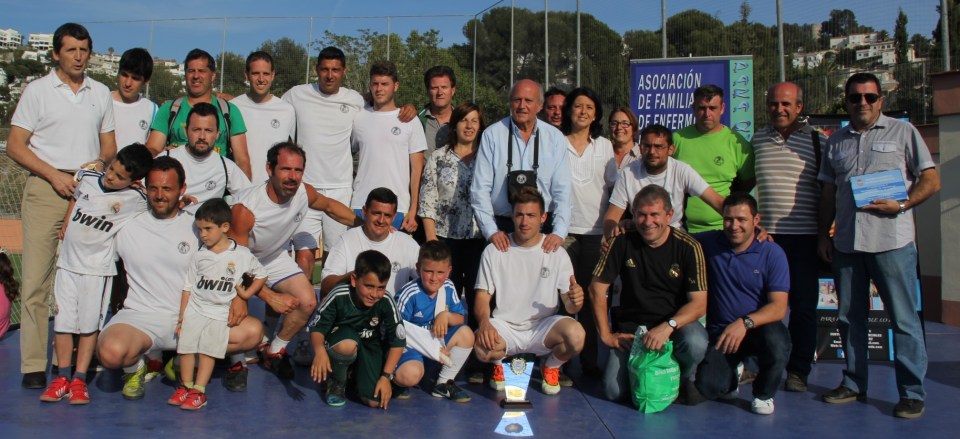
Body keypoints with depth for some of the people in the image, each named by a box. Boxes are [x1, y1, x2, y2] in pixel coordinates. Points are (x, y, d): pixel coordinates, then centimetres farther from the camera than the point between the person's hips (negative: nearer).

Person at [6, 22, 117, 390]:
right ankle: (33, 365, -1)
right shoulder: (37, 90, 5)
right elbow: (15, 145, 1)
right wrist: (54, 175, -10)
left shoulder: (101, 93, 15)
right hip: (46, 190, -3)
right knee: (36, 279, -5)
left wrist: (100, 162, -4)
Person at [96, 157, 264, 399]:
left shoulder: (198, 227, 5)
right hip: (142, 316, -1)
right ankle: (135, 366, 5)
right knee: (111, 351, -34)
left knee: (253, 331, -21)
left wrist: (238, 296, -9)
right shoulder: (128, 227, 2)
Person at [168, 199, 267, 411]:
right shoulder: (200, 255, 1)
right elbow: (188, 287, 5)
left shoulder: (241, 254, -5)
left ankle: (198, 391, 0)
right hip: (194, 309, 3)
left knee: (208, 352, -5)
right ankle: (185, 386, 14)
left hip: (220, 313, -2)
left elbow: (261, 275, 8)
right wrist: (181, 316, 4)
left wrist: (246, 293, -4)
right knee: (186, 347, 1)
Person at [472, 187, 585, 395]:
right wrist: (484, 321, -23)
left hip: (543, 327, 1)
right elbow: (483, 297, -1)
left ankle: (551, 367, 7)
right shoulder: (494, 251, -1)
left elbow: (569, 305, 0)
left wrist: (575, 301, -26)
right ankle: (500, 363, 8)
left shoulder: (557, 254, 0)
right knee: (481, 347, -34)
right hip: (504, 327, 0)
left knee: (576, 334, -31)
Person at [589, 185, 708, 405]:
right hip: (631, 325, 1)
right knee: (614, 391, -16)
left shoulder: (688, 247, -10)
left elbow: (699, 303, -13)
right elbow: (597, 288, -1)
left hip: (677, 322, -1)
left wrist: (668, 326, -30)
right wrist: (606, 334, -5)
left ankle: (685, 379, 1)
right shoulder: (622, 242, -6)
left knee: (695, 343, -35)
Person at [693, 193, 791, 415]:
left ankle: (763, 394, 0)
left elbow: (778, 307, -14)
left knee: (777, 343, -36)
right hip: (720, 330, 1)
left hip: (760, 326, -1)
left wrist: (745, 323, -32)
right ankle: (733, 374, 21)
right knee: (708, 387, -21)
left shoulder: (772, 253, -8)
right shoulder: (709, 243, -2)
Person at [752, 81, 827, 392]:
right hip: (764, 234, 2)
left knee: (803, 305, 3)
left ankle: (798, 371, 14)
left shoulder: (817, 140, 2)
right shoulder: (757, 140, 10)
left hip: (804, 236, -2)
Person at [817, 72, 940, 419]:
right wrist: (823, 234, 13)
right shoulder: (836, 141, 15)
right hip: (846, 243, 4)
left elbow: (931, 180, 1)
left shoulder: (902, 132, 5)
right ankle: (854, 384, 21)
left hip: (891, 241, -4)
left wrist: (901, 204, -14)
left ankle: (912, 393, 6)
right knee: (850, 317, 10)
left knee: (904, 319, -2)